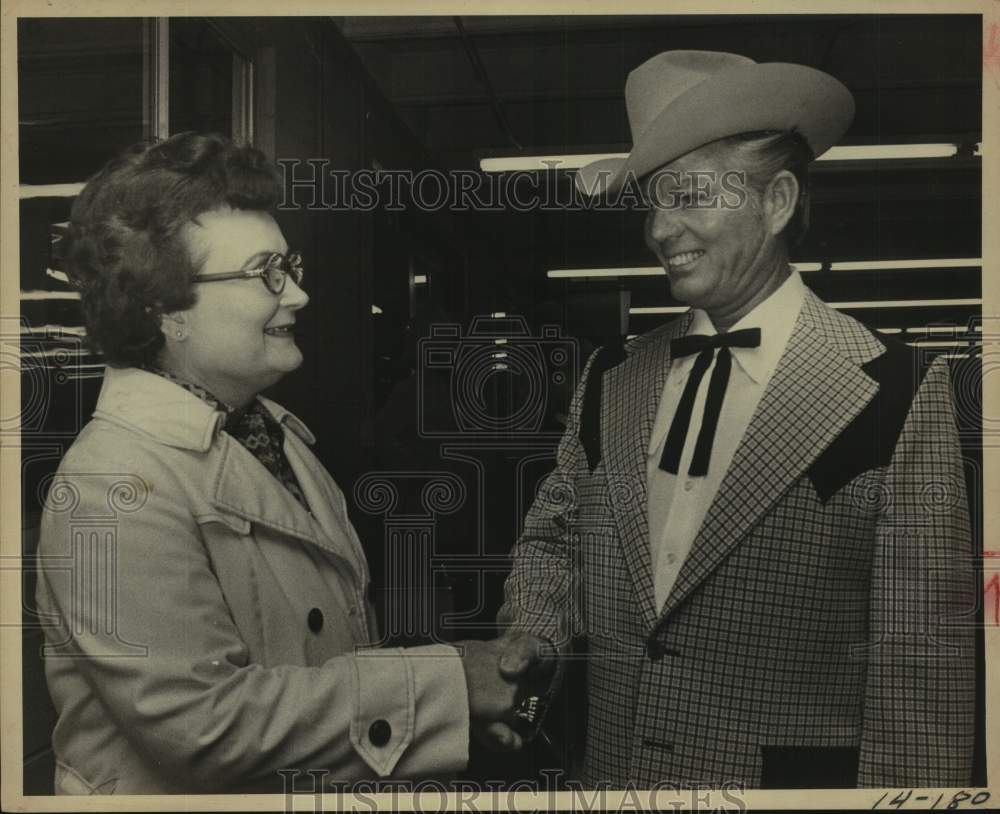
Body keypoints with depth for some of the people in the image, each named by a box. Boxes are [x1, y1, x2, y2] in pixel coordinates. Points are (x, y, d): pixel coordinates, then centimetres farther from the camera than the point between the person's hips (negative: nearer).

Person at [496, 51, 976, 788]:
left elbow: (920, 663, -12)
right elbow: (554, 536, 10)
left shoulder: (895, 392, -13)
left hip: (789, 776, -4)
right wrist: (529, 640, -8)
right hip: (607, 769, 5)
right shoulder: (611, 379, 1)